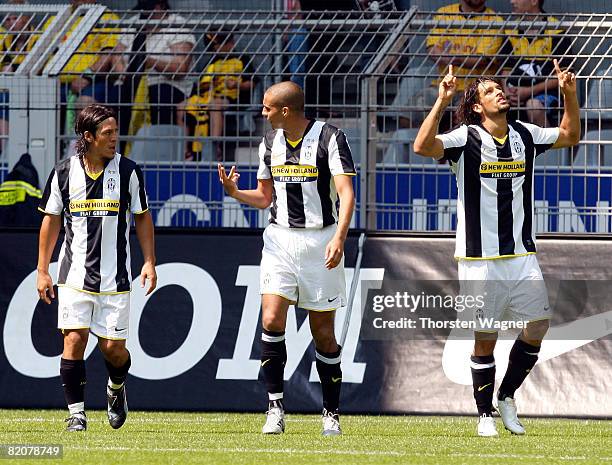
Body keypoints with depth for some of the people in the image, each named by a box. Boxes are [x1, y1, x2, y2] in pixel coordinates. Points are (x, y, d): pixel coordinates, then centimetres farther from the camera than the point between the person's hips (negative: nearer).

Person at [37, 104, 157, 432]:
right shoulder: (64, 172, 0)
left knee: (113, 347, -1)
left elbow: (142, 218, 8)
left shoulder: (127, 171, -1)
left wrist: (150, 262, 0)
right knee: (74, 340, -10)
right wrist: (42, 271, 7)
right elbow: (51, 220, 9)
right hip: (75, 275, 0)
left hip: (115, 278, 0)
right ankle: (76, 412, 0)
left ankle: (116, 388, 32)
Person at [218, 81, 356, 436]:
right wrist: (234, 192, -1)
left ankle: (332, 414, 13)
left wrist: (339, 237, -29)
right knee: (272, 320, -13)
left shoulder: (330, 138, -9)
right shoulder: (270, 143, 9)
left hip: (320, 240, -4)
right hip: (280, 240, 4)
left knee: (323, 333, 2)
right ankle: (275, 406, -8)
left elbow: (346, 193, -16)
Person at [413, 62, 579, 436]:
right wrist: (442, 102, -28)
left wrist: (570, 95, 10)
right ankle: (485, 414, 12)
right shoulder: (466, 138, -6)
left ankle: (507, 397, 20)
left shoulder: (525, 135, 9)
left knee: (538, 325, 0)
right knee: (485, 338, 0)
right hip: (480, 258, -4)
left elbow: (570, 136, 24)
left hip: (522, 254, 4)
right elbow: (423, 146, -22)